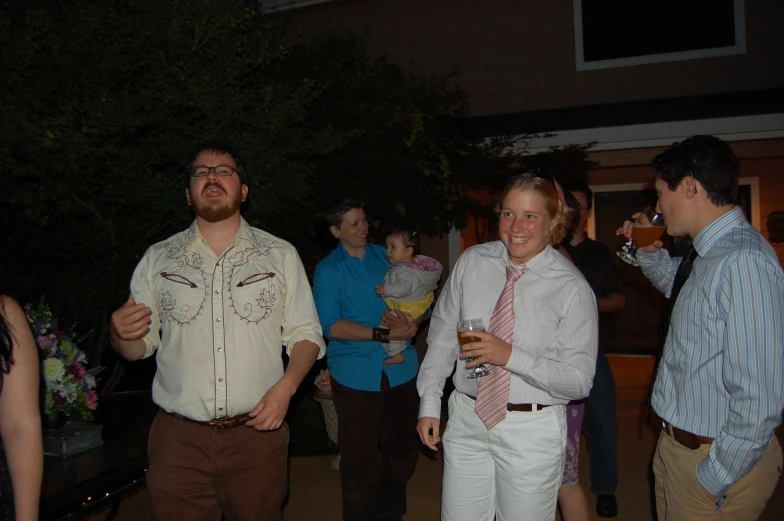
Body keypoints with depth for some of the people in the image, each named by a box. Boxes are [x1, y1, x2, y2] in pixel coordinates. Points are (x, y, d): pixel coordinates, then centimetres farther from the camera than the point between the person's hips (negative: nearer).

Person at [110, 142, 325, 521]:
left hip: (257, 432, 0)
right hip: (178, 438, 1)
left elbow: (306, 334, 5)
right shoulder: (157, 260, 6)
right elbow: (139, 347, 7)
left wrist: (285, 387, -11)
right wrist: (121, 334, -15)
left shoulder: (280, 255, 4)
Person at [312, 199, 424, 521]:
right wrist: (383, 334, -19)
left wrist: (410, 323, -13)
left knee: (403, 450, 14)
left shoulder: (387, 257, 9)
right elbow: (330, 325, -12)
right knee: (360, 460, 3)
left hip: (401, 370, 4)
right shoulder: (328, 269, -1)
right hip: (356, 375, -3)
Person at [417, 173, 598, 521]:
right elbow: (443, 334, 5)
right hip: (466, 419, 3)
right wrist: (429, 402, 2)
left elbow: (579, 381, -12)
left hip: (533, 430, -3)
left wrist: (511, 356, -24)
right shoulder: (472, 262, -3)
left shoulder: (572, 288, -13)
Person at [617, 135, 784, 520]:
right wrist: (650, 252, 8)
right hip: (675, 443, 9)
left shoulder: (745, 261, -28)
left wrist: (713, 479, -19)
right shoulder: (706, 253, 2)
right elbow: (674, 285, 27)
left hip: (713, 457, -8)